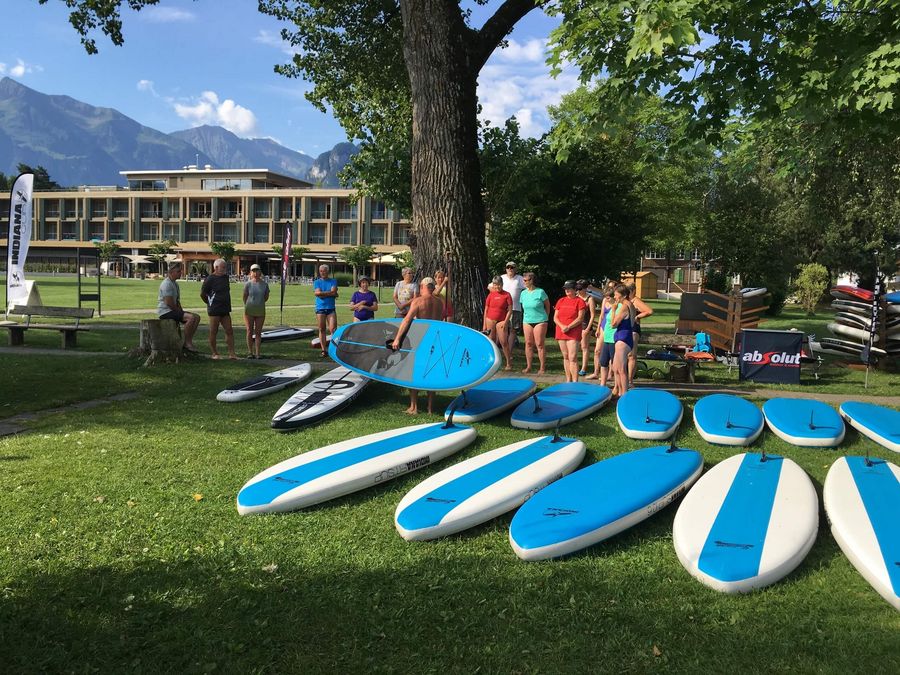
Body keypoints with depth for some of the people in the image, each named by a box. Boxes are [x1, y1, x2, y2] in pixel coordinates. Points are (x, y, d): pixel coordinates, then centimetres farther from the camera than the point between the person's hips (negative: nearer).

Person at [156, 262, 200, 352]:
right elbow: (169, 303, -21)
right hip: (165, 311, -10)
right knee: (191, 317, -26)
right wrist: (180, 311, -10)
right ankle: (187, 343, -17)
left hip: (173, 310, 10)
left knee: (197, 317, -1)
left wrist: (181, 311, 8)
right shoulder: (167, 284, -15)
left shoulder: (175, 283, 16)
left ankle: (189, 341, 0)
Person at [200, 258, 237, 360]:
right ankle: (214, 353, 10)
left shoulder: (225, 277, 13)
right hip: (214, 310, -7)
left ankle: (231, 353, 3)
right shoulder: (210, 279, -9)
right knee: (213, 332, 1)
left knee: (229, 331, 1)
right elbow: (202, 294, -6)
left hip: (225, 310, 7)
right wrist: (210, 303, 4)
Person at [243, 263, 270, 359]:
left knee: (258, 332, 3)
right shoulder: (248, 284, -4)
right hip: (249, 311, -1)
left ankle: (257, 353, 6)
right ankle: (250, 352, 7)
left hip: (260, 311, 1)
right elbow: (244, 297, 7)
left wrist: (259, 303, 11)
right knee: (249, 331, 1)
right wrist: (248, 306, 12)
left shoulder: (264, 284, -1)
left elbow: (266, 297, 11)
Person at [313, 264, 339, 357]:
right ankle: (324, 350, 6)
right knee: (322, 329, 2)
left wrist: (322, 293, -6)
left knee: (333, 329, -10)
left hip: (331, 308, -1)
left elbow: (333, 291, -7)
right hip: (320, 308, 1)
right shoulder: (317, 282, 9)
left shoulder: (333, 281, 9)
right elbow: (317, 293, -7)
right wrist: (330, 293, -5)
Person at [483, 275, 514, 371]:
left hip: (501, 321, -3)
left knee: (504, 342, -8)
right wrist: (484, 324, 6)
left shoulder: (507, 295, -2)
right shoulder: (491, 295, 7)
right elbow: (486, 309, 10)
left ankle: (509, 363, -1)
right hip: (490, 320, 3)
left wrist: (506, 322, -12)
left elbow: (510, 310, -3)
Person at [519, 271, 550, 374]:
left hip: (540, 321, -5)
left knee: (540, 344, -4)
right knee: (528, 343, 6)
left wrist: (545, 317, 8)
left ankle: (542, 368, 2)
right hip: (527, 321, 5)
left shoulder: (540, 292, -8)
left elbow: (547, 305, 3)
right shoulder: (523, 293, 6)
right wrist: (527, 315, 13)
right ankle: (528, 366, 14)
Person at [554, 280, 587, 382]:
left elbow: (580, 318, -9)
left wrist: (568, 327, -16)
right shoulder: (561, 301, 13)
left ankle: (575, 382, -12)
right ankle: (568, 380, 16)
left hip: (573, 333, -5)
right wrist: (562, 326, -10)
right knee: (565, 357, 9)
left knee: (572, 358, -12)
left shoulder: (579, 301, -2)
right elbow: (555, 317, 8)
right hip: (561, 332, 5)